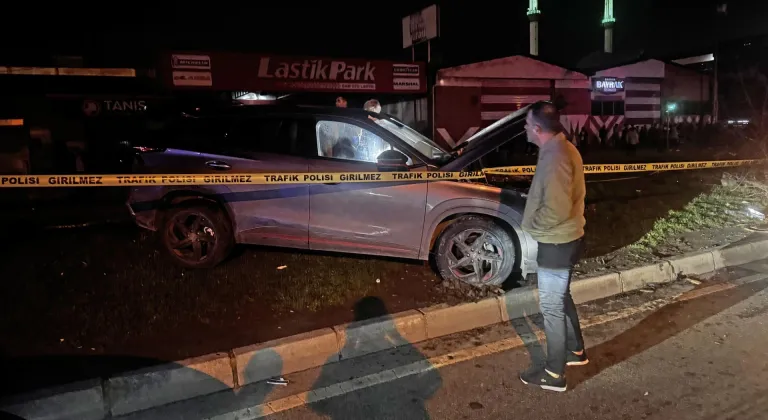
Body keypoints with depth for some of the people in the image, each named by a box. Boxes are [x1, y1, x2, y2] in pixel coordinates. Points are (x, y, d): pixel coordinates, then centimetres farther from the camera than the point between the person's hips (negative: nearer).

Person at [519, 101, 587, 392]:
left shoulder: (555, 157, -25)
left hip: (556, 244, -10)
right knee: (562, 299, 25)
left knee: (552, 307, 2)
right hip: (564, 239, 10)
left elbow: (555, 209, -30)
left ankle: (554, 374, 15)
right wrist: (536, 220, 12)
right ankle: (575, 351, 42)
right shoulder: (562, 148, 8)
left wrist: (531, 225, -13)